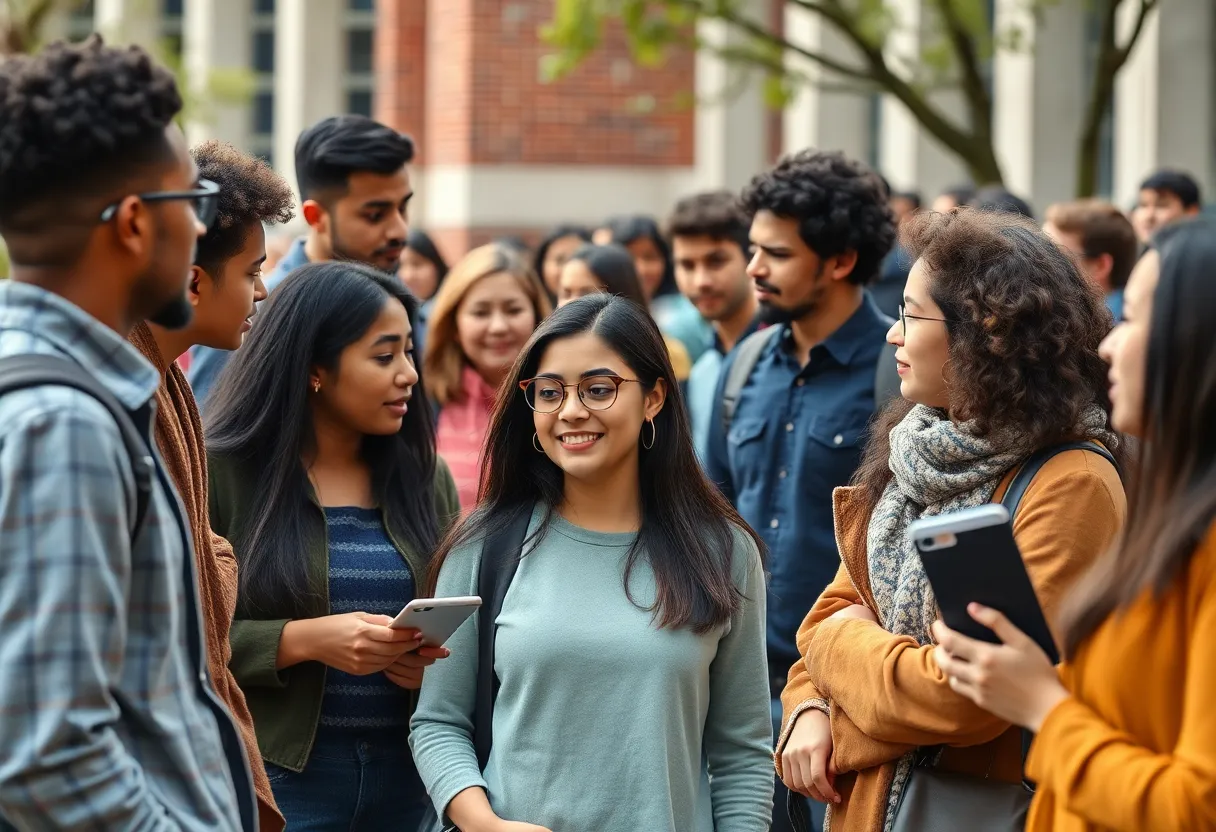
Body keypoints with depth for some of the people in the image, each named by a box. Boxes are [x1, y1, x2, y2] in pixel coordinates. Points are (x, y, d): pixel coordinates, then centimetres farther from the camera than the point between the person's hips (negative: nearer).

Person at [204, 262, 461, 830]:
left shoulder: (429, 479, 9)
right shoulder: (219, 474, -5)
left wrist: (438, 659, -7)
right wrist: (302, 640, -21)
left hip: (410, 775, 4)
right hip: (275, 775, -4)